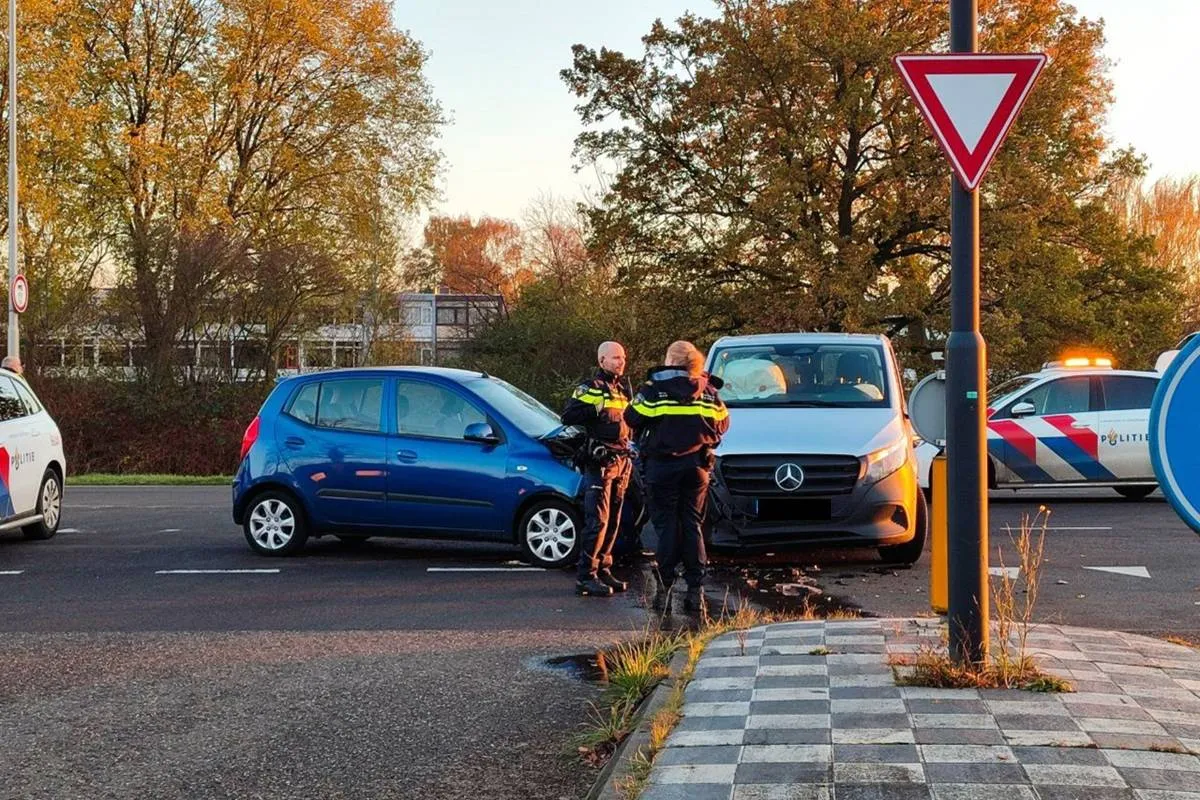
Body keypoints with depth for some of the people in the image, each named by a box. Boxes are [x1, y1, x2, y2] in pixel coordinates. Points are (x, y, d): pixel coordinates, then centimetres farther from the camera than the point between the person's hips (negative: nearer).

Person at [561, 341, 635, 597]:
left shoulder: (624, 387, 18)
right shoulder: (591, 388, -7)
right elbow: (567, 416, -16)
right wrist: (597, 409, -20)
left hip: (621, 459, 8)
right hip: (599, 461, -8)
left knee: (613, 521, 11)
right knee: (597, 520, -11)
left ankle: (603, 569, 19)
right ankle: (586, 577, -8)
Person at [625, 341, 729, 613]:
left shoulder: (653, 389, -6)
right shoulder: (708, 392, 5)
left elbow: (632, 418, -2)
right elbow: (722, 425, 13)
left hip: (662, 466, -3)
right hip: (696, 466, 3)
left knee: (667, 526, 3)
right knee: (693, 526, 8)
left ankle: (665, 588, -1)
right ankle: (696, 590, 4)